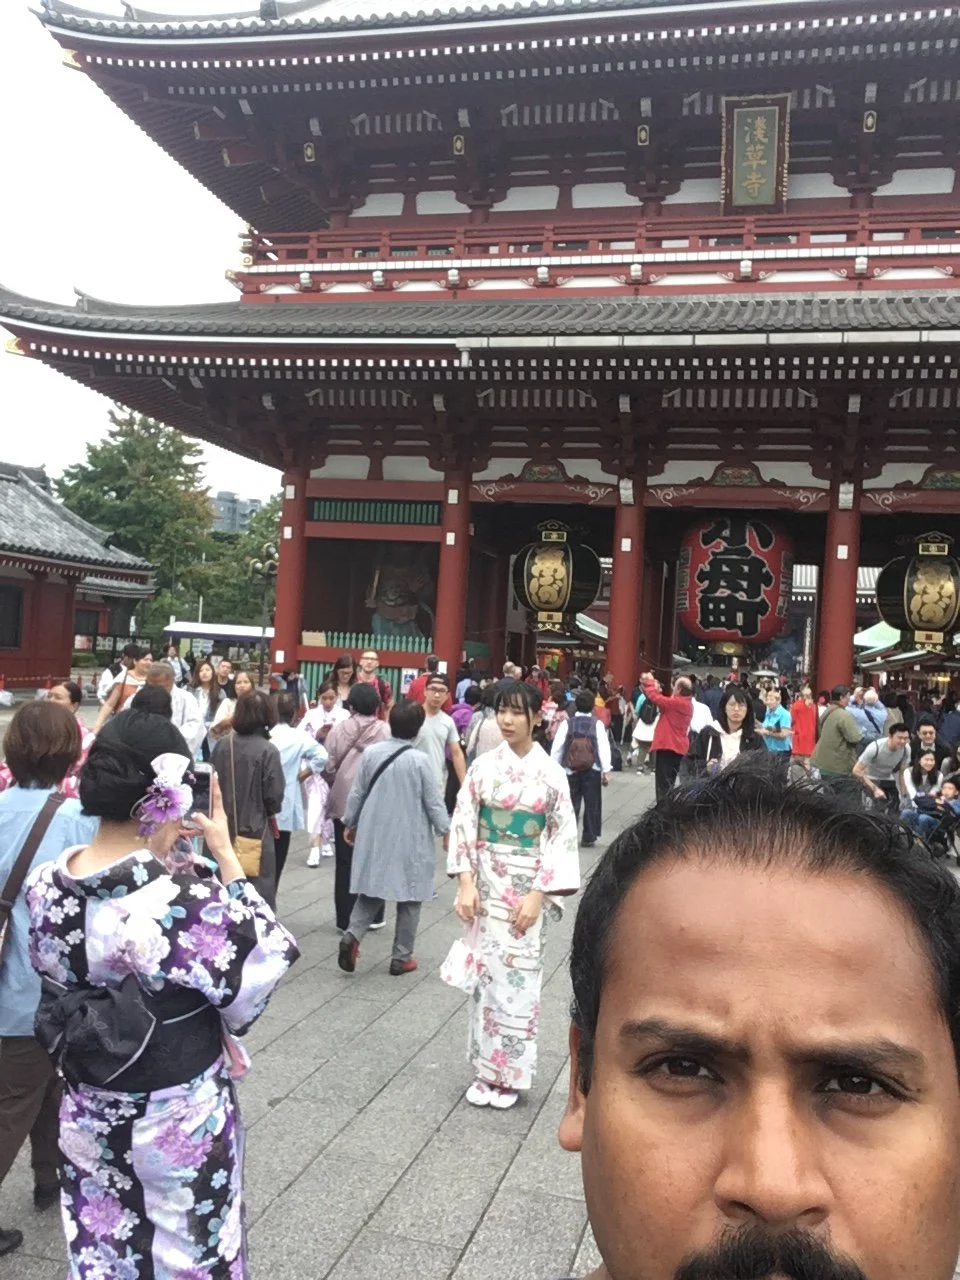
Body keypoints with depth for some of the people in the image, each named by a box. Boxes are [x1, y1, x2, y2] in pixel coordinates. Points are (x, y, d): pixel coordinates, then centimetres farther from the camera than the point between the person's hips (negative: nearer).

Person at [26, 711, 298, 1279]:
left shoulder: (47, 883, -11)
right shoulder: (184, 900, -31)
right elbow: (267, 960, -17)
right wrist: (227, 857, -15)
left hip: (89, 1117, 5)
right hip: (179, 1122, -5)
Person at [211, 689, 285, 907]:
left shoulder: (222, 744, -5)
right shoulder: (268, 750, -17)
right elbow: (274, 793, -13)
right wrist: (271, 815, 8)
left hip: (224, 824, 5)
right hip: (255, 827, -4)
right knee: (259, 887, 6)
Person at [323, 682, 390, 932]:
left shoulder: (339, 729, -4)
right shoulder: (386, 731, -7)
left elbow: (328, 768, -3)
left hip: (344, 802, 0)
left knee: (346, 862, 10)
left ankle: (346, 919, 14)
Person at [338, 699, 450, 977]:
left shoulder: (371, 753, -5)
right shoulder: (420, 760, -16)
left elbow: (357, 793, 4)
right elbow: (434, 802, -9)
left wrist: (349, 823, 18)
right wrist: (446, 831, 5)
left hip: (374, 834, 4)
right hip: (410, 838, -4)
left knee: (371, 889, 17)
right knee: (409, 897, 9)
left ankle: (352, 935, -4)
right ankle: (401, 957, 14)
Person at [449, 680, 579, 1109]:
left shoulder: (551, 773, -7)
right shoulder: (483, 766, -1)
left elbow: (563, 838, -7)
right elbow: (463, 824, 0)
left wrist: (539, 894, -12)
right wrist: (466, 882, -8)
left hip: (527, 887, -2)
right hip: (486, 883, 2)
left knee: (518, 978, 2)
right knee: (486, 973, 8)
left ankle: (512, 1074, 18)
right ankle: (487, 1069, 22)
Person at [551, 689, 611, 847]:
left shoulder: (566, 724, -1)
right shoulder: (597, 724, -3)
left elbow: (556, 747, -2)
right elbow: (604, 747, -8)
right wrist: (606, 770, -7)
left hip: (570, 770, 1)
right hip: (592, 770, -1)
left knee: (571, 804, 8)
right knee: (592, 804, 8)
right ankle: (589, 837, 10)